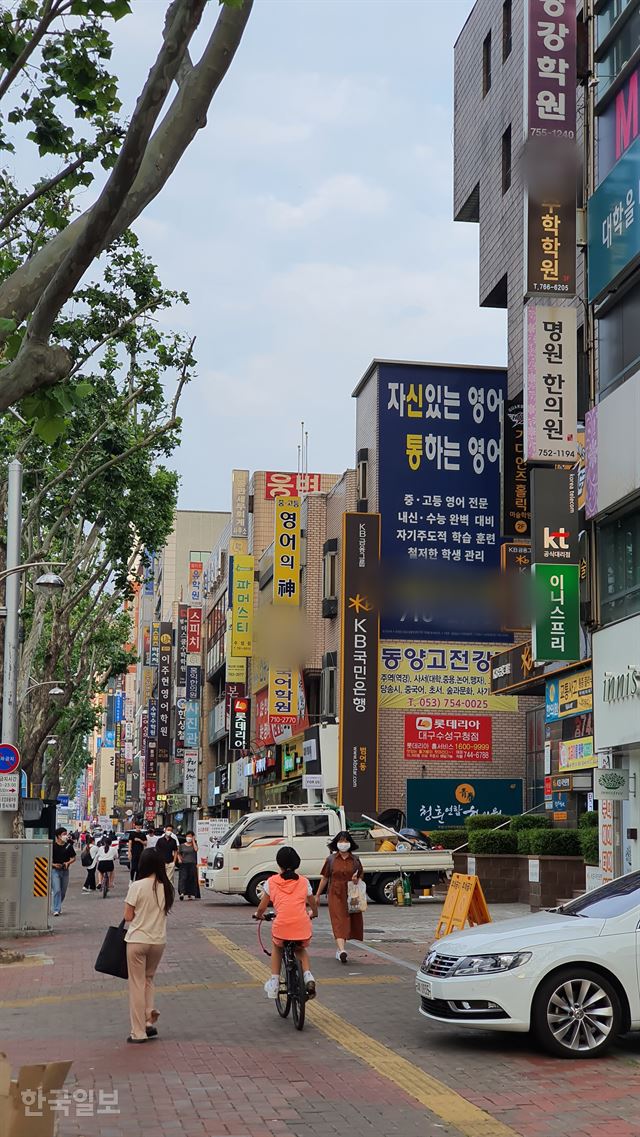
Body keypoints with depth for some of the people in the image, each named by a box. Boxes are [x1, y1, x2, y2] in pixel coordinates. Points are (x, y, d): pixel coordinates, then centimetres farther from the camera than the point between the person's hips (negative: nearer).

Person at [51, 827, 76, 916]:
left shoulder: (68, 846, 4)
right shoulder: (53, 846, -7)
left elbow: (73, 858, 11)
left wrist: (68, 863, -9)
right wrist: (53, 864, -17)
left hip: (65, 870, 4)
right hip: (55, 870, -4)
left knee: (63, 891, 11)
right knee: (56, 890, -12)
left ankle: (58, 906, 30)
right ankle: (56, 910, -10)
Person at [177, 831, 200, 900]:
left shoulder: (194, 844, 10)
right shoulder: (182, 846, 11)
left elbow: (196, 849, -11)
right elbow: (179, 853, 18)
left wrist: (193, 841, -5)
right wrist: (179, 859, -1)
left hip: (192, 864, 1)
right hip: (184, 864, -1)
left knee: (192, 879, 1)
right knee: (183, 878, -14)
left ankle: (190, 894, 8)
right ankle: (182, 893, -25)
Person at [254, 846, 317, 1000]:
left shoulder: (271, 882, 10)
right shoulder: (303, 882, 15)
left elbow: (262, 907, 15)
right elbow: (313, 905, 27)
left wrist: (258, 915, 38)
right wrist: (314, 914, 50)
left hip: (281, 925, -1)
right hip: (302, 927, 1)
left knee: (277, 947, 34)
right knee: (301, 950, 33)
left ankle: (274, 982, 24)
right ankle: (308, 977, 7)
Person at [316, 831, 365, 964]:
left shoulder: (355, 860, 6)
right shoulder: (331, 859, 4)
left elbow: (361, 877, 14)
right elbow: (324, 878, 9)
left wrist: (357, 880, -10)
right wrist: (318, 895, 11)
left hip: (351, 896, 2)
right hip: (335, 895, -2)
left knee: (346, 922, 7)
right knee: (339, 922, -13)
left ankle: (339, 949, 24)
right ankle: (342, 950, -27)